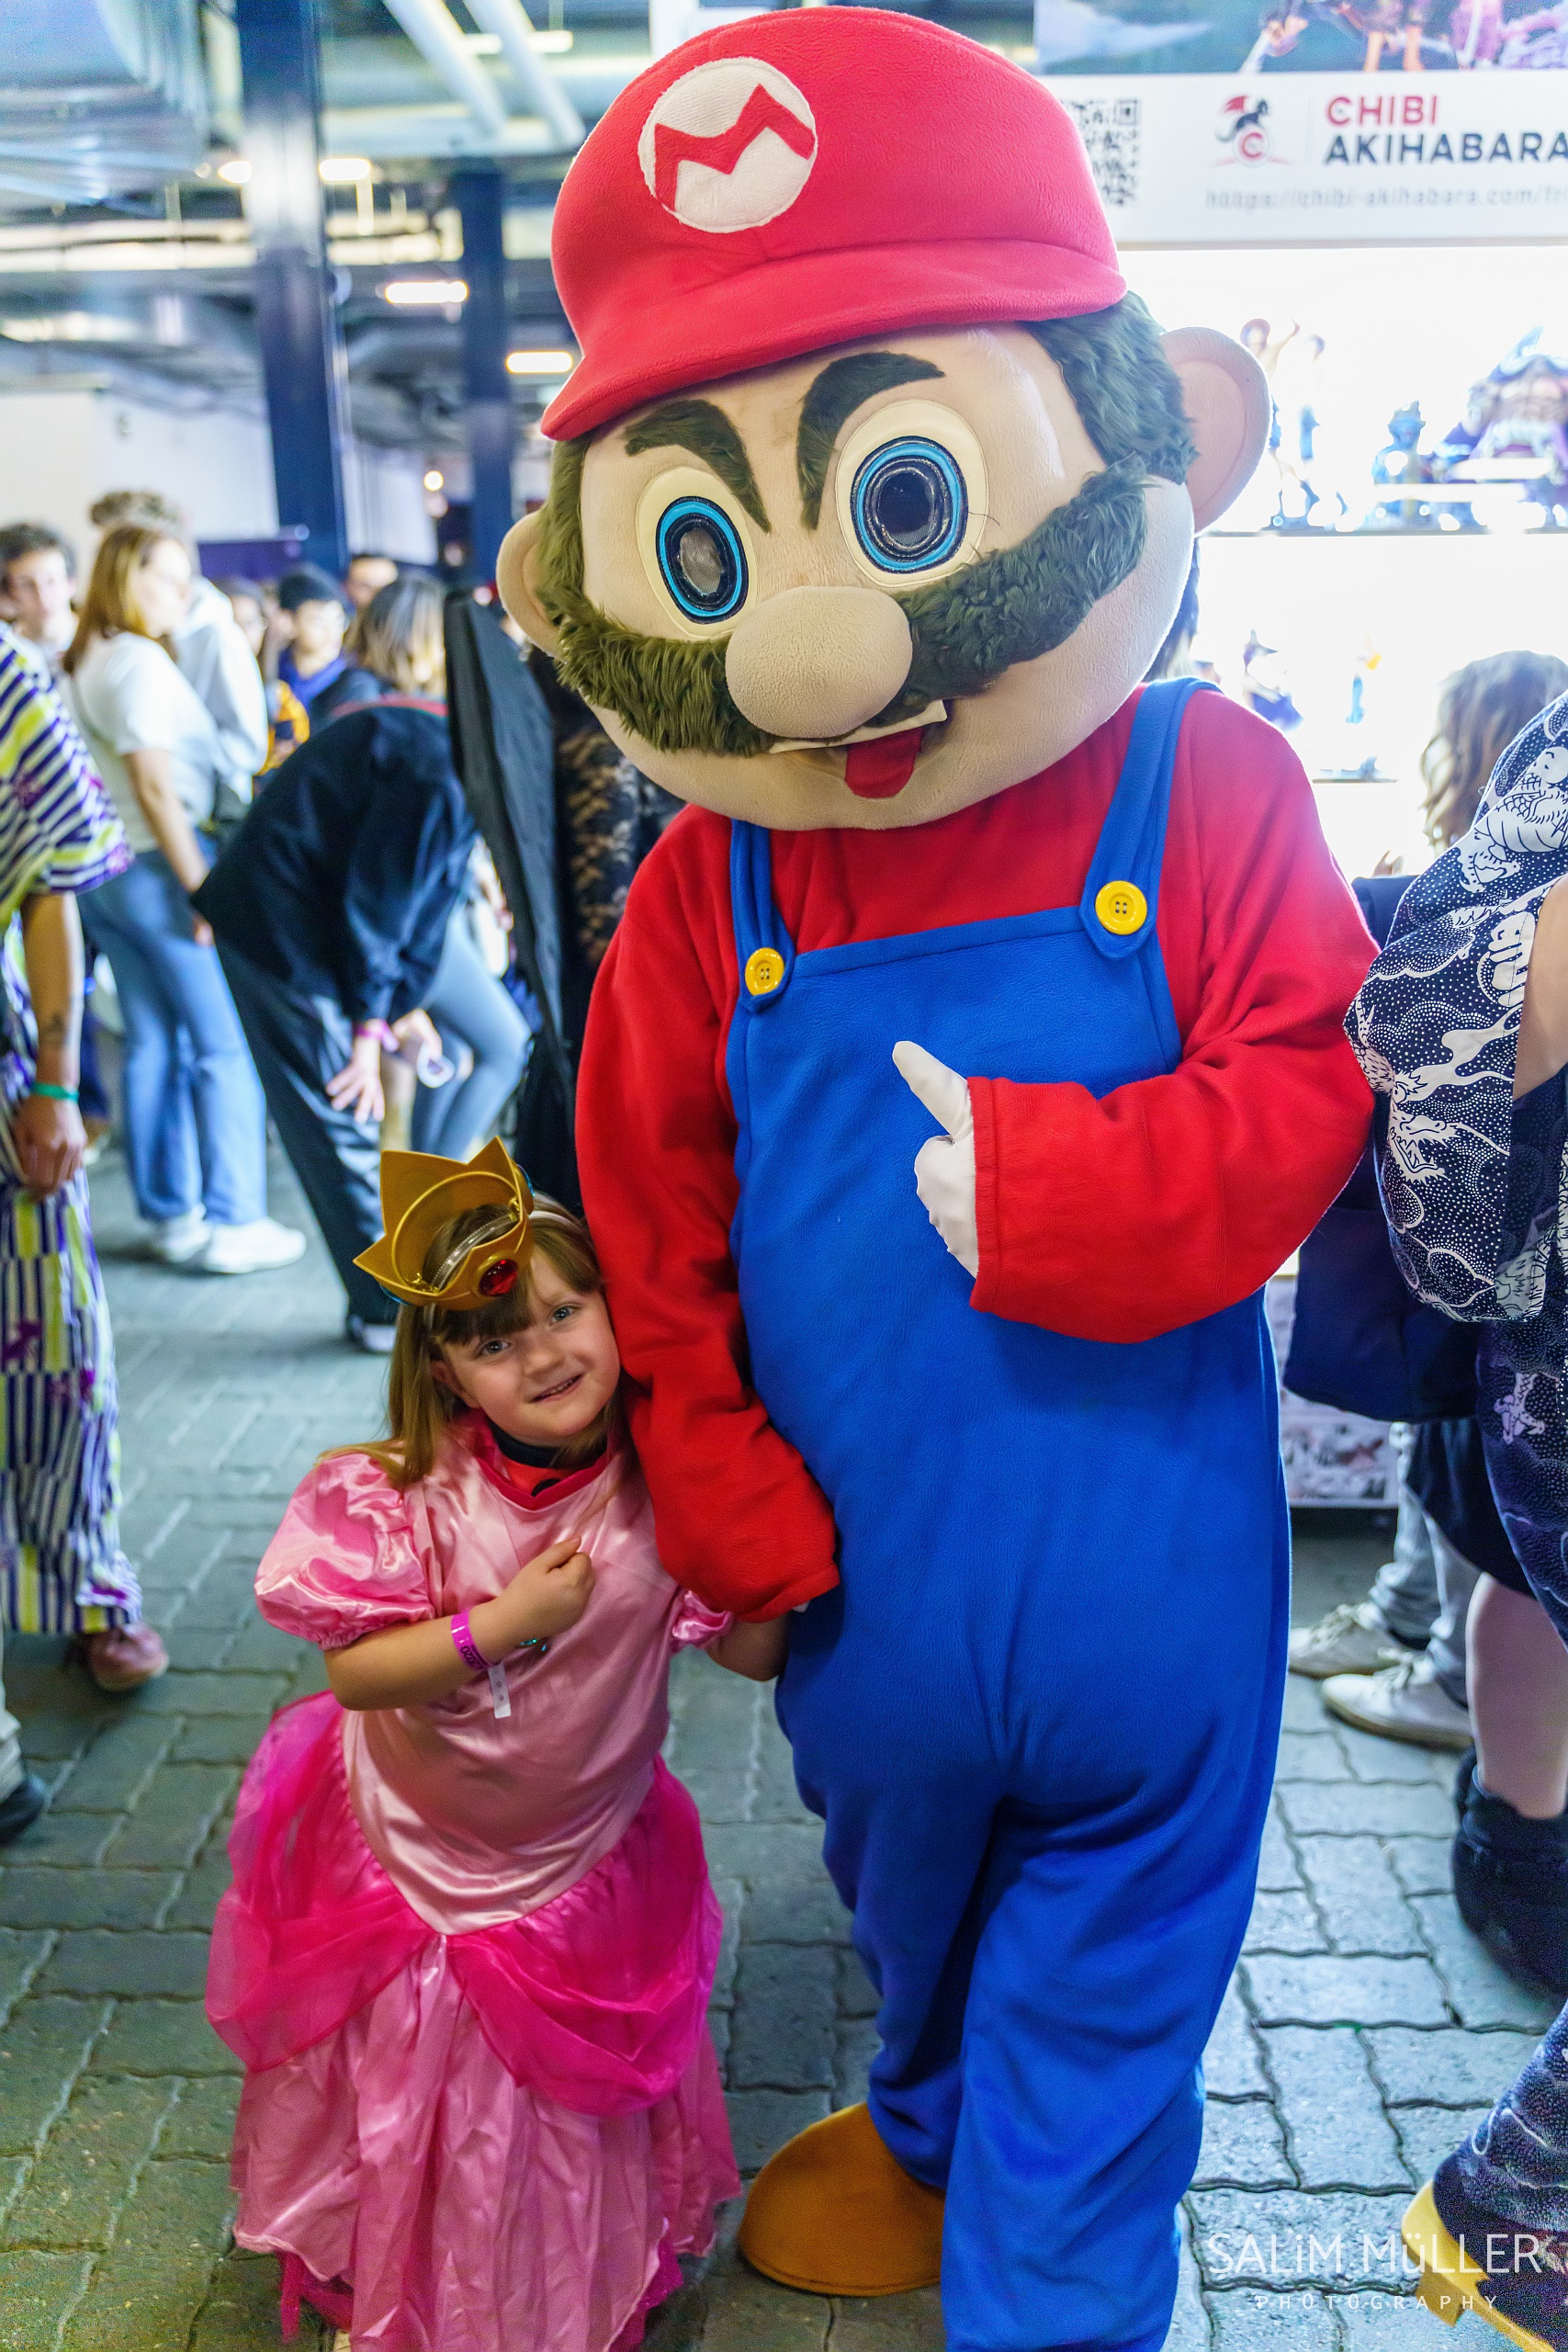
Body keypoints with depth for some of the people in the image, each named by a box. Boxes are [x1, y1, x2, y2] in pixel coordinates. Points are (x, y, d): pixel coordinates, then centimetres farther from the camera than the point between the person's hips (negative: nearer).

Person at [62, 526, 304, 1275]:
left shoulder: (79, 666, 15)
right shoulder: (141, 662, -12)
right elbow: (154, 786, -18)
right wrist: (203, 889, -18)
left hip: (103, 871, 9)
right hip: (156, 866, -9)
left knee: (153, 1044, 11)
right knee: (224, 1046, -4)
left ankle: (170, 1214, 17)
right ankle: (231, 1222, -2)